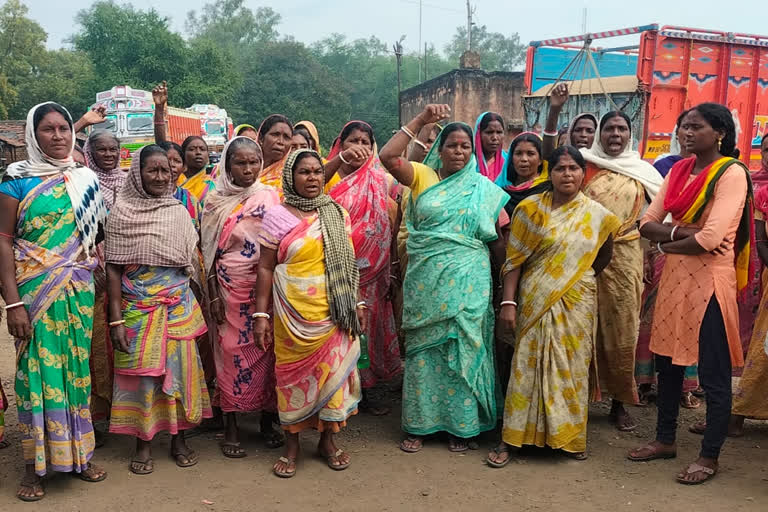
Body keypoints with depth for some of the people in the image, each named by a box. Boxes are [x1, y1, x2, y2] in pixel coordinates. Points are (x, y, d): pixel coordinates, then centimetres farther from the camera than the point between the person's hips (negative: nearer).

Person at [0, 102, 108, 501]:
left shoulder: (86, 179, 8)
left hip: (79, 289, 4)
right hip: (35, 290, -3)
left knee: (76, 365, 9)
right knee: (38, 367, 2)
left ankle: (78, 453, 24)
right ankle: (35, 464, 15)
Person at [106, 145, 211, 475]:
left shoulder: (179, 212, 5)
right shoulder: (121, 213, -4)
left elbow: (192, 263, 10)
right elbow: (113, 269, -5)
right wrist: (116, 319, -10)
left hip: (180, 305, 3)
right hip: (138, 307, -2)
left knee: (179, 367, 7)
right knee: (141, 371, 4)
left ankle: (178, 438, 22)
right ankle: (143, 443, 20)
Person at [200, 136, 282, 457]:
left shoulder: (270, 197, 3)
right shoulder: (216, 202, 2)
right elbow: (209, 251, 2)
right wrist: (213, 296, -3)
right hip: (230, 289, -1)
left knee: (266, 350, 6)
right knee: (232, 352, 3)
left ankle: (267, 420, 22)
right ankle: (231, 427, 15)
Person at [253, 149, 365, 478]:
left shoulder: (338, 213, 9)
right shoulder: (277, 216, -1)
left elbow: (347, 264, 13)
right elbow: (265, 268, -2)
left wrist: (358, 304, 9)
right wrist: (260, 315, -6)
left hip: (334, 313, 3)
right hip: (294, 312, -3)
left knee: (333, 370, 7)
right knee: (295, 374, 4)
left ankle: (327, 439, 24)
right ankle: (291, 444, 20)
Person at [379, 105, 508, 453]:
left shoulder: (484, 188, 7)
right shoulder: (422, 176, 5)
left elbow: (499, 239, 8)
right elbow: (387, 156, -11)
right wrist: (420, 120, -11)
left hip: (467, 284, 0)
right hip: (425, 282, 0)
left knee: (464, 349, 5)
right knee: (422, 350, 6)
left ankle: (462, 425, 19)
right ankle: (419, 424, 19)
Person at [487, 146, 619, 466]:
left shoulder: (597, 215, 2)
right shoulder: (530, 208, -4)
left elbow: (603, 259, 18)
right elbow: (515, 260, -6)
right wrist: (508, 302, -11)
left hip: (577, 304, 2)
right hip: (536, 302, -2)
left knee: (572, 367, 8)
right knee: (528, 365, 1)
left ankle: (569, 436, 24)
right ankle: (510, 439, 9)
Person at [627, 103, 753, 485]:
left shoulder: (731, 173, -12)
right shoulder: (679, 170, 10)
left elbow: (711, 239, -21)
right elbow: (647, 223, 5)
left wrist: (665, 244, -6)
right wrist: (680, 231, -14)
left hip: (709, 279, -7)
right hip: (674, 277, 7)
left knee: (713, 373, 4)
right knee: (667, 362, 15)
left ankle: (709, 457, 17)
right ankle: (665, 440, 31)